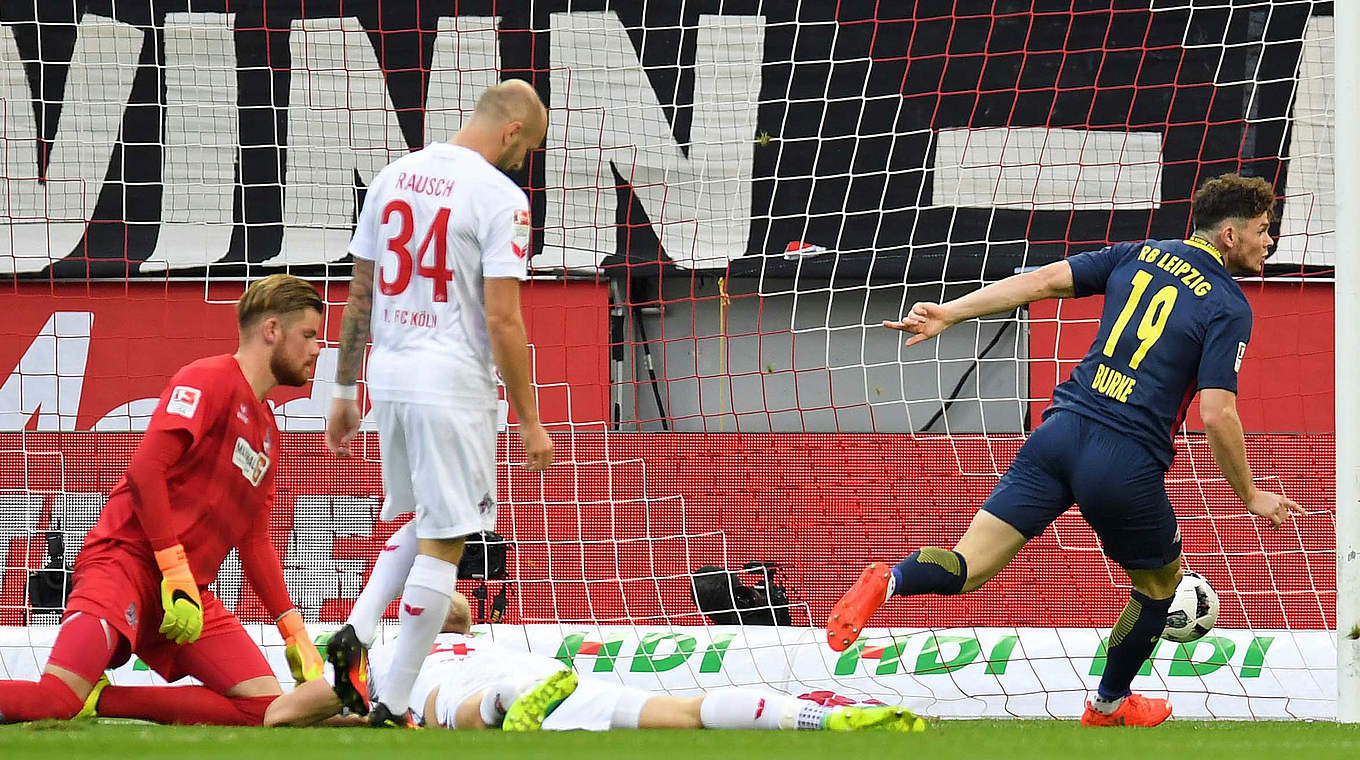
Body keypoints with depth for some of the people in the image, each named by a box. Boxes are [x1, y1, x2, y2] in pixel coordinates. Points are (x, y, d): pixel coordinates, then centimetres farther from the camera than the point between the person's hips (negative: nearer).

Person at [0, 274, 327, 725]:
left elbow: (254, 543, 27)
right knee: (55, 700, -29)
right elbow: (145, 469, -15)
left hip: (188, 591, 9)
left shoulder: (266, 432, 23)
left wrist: (296, 635, 20)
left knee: (267, 708, -11)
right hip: (127, 558, -9)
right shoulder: (208, 380, -3)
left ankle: (102, 700, -6)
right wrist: (176, 575, -19)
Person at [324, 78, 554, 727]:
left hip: (388, 375, 7)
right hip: (452, 382, -7)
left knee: (423, 521, 25)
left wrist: (345, 392, 21)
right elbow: (502, 319, -15)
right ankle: (393, 710, -1)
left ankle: (357, 632, 3)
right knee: (443, 542, 0)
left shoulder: (392, 177, 9)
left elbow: (359, 297, 14)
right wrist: (529, 422, -8)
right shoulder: (499, 195, -11)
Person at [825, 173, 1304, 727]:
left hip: (1062, 431, 4)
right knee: (1160, 584, 24)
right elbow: (1217, 415, -12)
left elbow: (1045, 280, 7)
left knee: (965, 570, -3)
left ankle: (888, 581, -33)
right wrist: (1251, 497, 0)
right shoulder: (1229, 308, -3)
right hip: (1128, 464, -4)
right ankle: (1110, 705, 39)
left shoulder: (1140, 256, 14)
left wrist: (950, 313, 9)